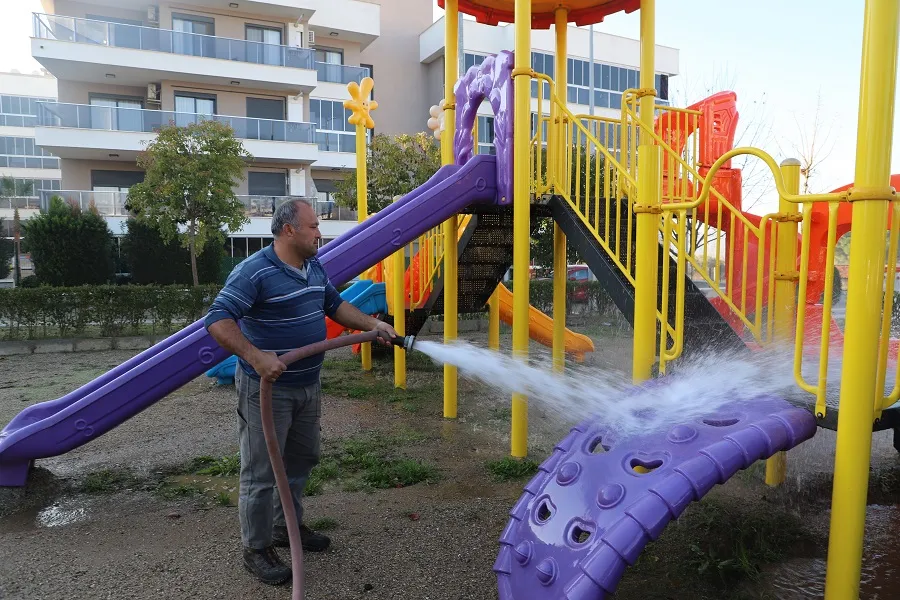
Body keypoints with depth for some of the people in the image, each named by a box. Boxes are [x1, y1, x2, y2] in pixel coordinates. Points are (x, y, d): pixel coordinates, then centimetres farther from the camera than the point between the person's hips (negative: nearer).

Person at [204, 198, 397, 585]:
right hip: (266, 389, -8)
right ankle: (256, 549, 21)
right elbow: (217, 320, -25)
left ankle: (286, 527, 40)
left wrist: (371, 324, 9)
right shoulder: (254, 271, -20)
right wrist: (255, 356, -36)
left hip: (308, 386, 9)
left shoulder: (314, 268, 6)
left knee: (301, 461, 21)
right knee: (261, 472, 4)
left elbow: (334, 305, 19)